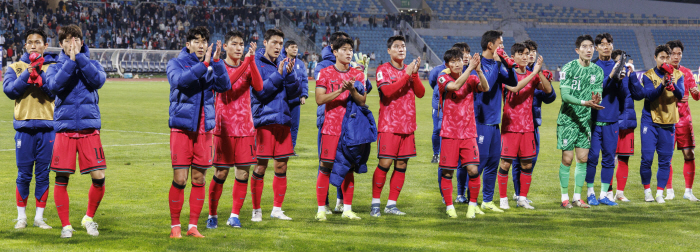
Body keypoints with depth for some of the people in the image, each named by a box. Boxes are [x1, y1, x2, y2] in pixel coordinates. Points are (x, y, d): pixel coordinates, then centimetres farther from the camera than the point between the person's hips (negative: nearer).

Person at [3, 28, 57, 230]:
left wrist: (40, 74, -17)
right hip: (24, 126, 0)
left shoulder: (53, 67, 7)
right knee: (23, 174, 1)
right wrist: (29, 72, -13)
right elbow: (10, 90, -6)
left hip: (47, 127, 0)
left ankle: (39, 217, 12)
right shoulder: (16, 67, 9)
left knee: (43, 174, 4)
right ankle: (21, 217, 12)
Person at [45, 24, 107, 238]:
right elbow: (54, 85, -14)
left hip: (89, 128, 0)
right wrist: (70, 61, -15)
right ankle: (66, 225, 10)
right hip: (64, 127, 0)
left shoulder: (91, 64, 10)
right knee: (61, 179, -2)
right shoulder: (55, 67, 8)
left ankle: (89, 218, 17)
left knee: (98, 178, -6)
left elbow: (98, 80, -12)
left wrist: (80, 57, -12)